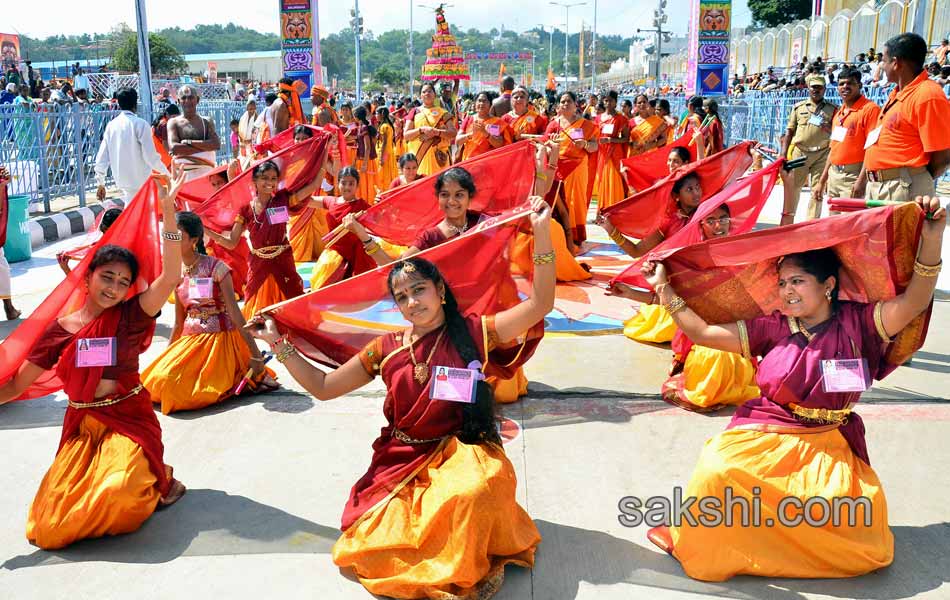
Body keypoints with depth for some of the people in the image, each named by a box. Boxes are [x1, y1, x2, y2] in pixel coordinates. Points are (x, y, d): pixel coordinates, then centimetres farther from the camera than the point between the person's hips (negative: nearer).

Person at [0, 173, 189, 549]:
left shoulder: (130, 317, -5)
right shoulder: (59, 330, 1)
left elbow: (170, 276, -21)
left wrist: (168, 210, -27)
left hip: (129, 421, -3)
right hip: (81, 428, 3)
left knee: (118, 491, -33)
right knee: (49, 530, -8)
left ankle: (155, 482, 5)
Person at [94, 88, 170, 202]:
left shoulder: (111, 125, 5)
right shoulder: (140, 124, -13)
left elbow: (102, 157, 6)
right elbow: (151, 156, -16)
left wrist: (101, 184, 14)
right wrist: (166, 173, -1)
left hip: (121, 181, 6)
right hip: (139, 182, -6)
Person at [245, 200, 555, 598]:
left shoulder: (471, 333, -4)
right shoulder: (387, 349, 4)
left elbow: (539, 304, -15)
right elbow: (322, 387, 9)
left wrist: (541, 231, -23)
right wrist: (279, 344, 3)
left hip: (462, 453, -3)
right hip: (402, 463, 3)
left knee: (471, 494, -38)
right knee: (370, 549, -16)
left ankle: (475, 562, -5)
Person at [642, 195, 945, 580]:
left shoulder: (857, 324, -2)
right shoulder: (773, 328, 3)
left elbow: (914, 301, -18)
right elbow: (701, 332, 2)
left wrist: (932, 236, -31)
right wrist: (664, 288, -2)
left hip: (827, 447, 0)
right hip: (763, 438, 0)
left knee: (862, 509, -25)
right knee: (718, 473, -27)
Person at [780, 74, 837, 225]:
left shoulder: (832, 109, 8)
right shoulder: (798, 107, 12)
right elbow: (790, 132, 11)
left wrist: (827, 127, -15)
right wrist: (783, 154, 4)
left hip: (821, 154, -1)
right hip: (799, 152, 1)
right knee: (792, 187, 1)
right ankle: (787, 221, 9)